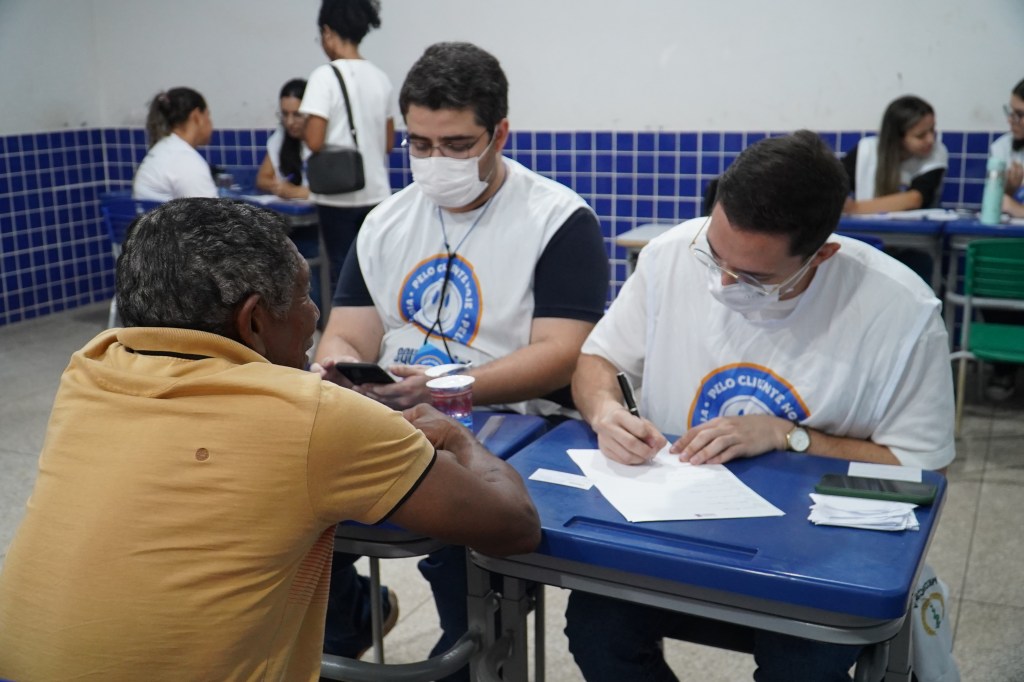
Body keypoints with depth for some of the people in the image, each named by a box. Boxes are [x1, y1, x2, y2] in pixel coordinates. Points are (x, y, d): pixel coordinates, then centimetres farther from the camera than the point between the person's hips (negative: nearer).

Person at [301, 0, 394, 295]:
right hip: (376, 192, 5)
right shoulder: (381, 78, 6)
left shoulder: (325, 76, -12)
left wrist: (305, 126, 3)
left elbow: (315, 141, -17)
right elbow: (388, 143, 12)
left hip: (338, 194, -5)